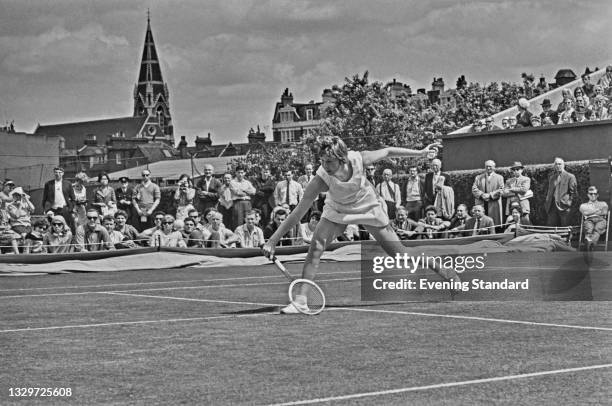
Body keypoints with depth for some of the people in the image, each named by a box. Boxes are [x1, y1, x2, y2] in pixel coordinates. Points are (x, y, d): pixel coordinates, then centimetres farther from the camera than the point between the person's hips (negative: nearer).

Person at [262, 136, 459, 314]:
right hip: (337, 211, 0)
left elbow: (388, 152, -13)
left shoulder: (358, 159, -34)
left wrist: (421, 152, -6)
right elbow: (297, 214, -34)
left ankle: (446, 271, 22)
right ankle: (301, 300, -15)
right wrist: (272, 241, -38)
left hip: (369, 209, 0)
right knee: (316, 247, -21)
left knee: (399, 253, 1)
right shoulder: (321, 180, -36)